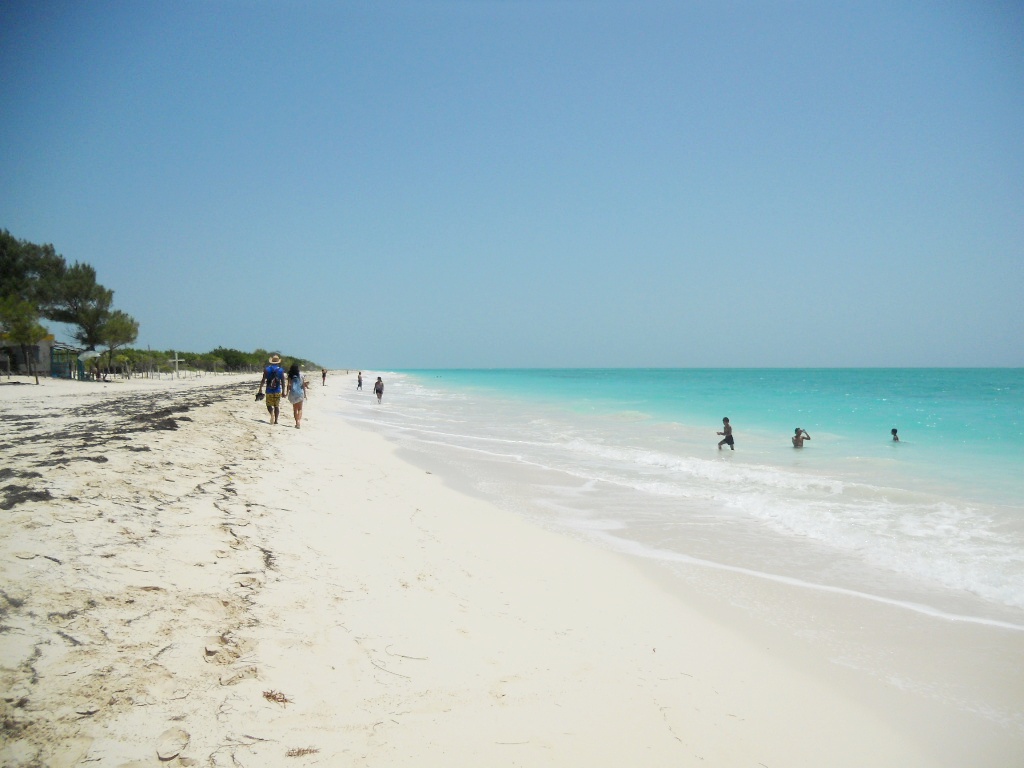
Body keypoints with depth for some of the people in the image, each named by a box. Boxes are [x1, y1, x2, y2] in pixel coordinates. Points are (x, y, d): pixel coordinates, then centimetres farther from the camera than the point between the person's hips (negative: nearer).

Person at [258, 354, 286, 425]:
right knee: (276, 406, 9)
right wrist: (283, 391, 7)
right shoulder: (281, 370, 0)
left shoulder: (267, 369, -1)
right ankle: (276, 420, 7)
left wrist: (260, 388, 6)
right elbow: (283, 382, 0)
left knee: (269, 404, 9)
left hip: (269, 390, -1)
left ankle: (272, 414, -19)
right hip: (277, 390, 1)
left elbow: (263, 380, -2)